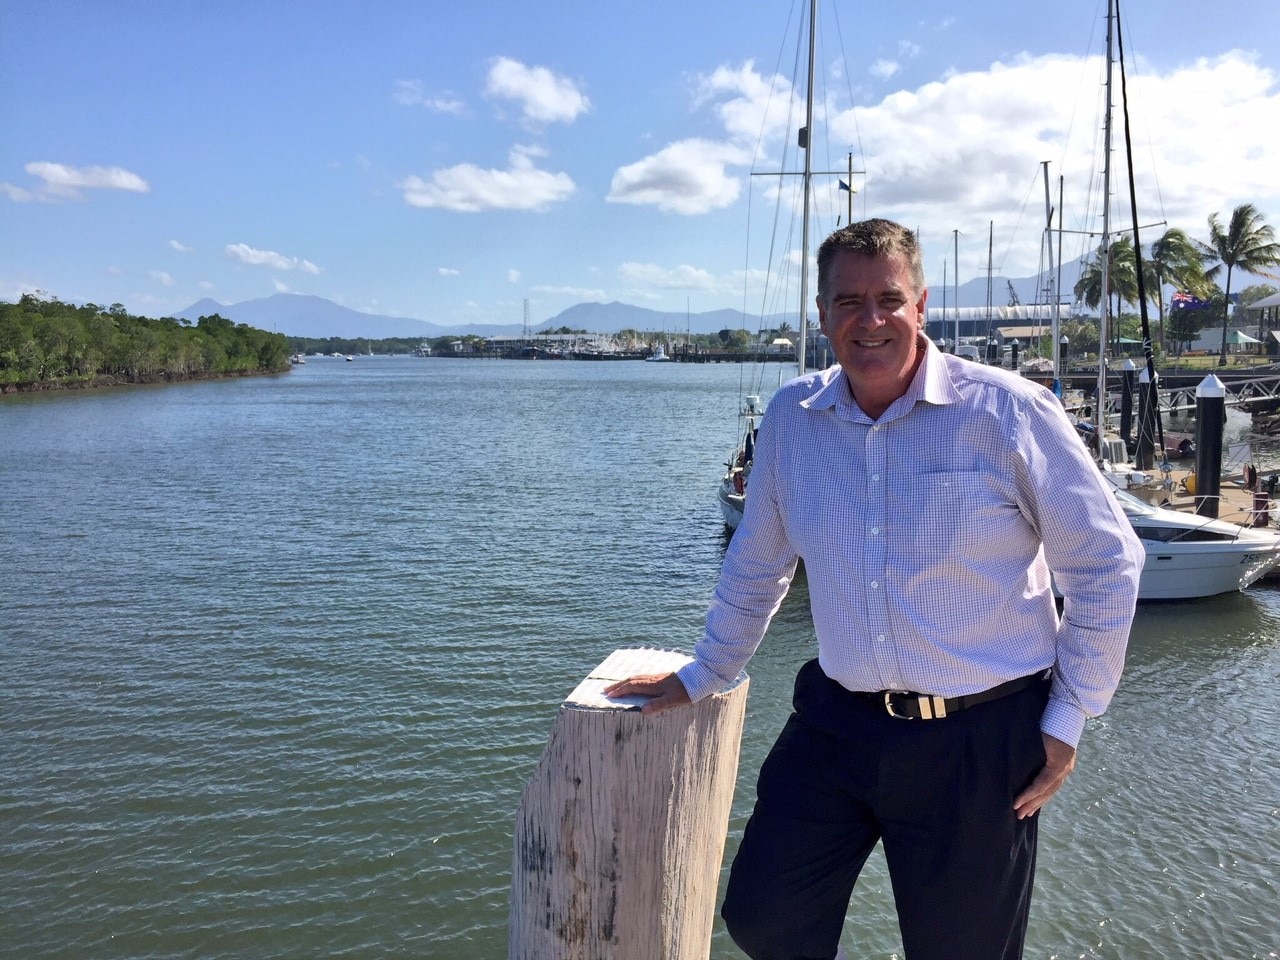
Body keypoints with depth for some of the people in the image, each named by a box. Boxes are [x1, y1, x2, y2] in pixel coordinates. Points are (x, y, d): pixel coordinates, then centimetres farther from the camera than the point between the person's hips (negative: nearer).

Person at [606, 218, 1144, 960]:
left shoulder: (1008, 411, -12)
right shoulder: (791, 417, 0)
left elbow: (1106, 562, -4)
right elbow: (756, 566, 13)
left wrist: (1069, 716, -4)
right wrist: (701, 677, 21)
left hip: (978, 738, -3)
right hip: (837, 723, 4)